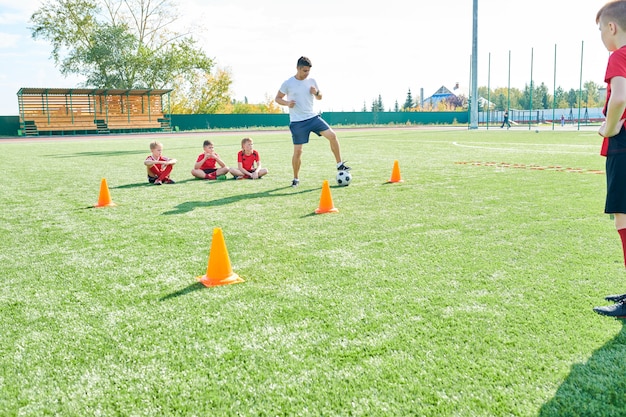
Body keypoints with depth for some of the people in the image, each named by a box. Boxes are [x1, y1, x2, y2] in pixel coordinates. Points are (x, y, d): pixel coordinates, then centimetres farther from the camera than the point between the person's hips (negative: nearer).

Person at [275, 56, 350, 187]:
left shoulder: (312, 81, 6)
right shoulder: (288, 84, -5)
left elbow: (319, 98, 18)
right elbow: (277, 98, 4)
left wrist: (316, 92, -6)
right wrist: (287, 103, -17)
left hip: (313, 117, 3)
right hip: (297, 122, -3)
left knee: (332, 135, -13)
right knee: (297, 151, -3)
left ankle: (340, 165, 0)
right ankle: (296, 178, 16)